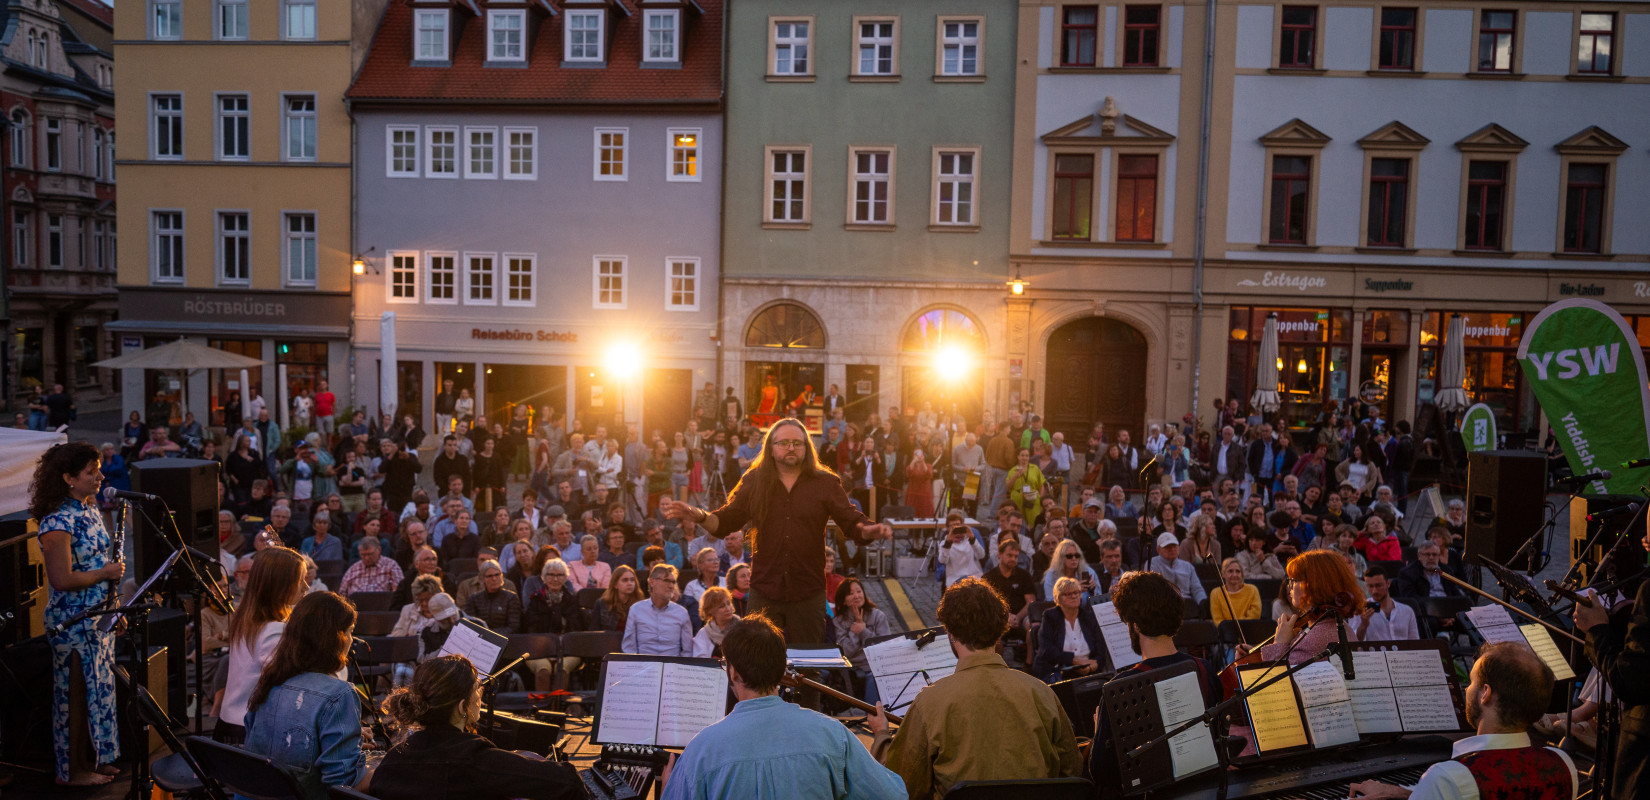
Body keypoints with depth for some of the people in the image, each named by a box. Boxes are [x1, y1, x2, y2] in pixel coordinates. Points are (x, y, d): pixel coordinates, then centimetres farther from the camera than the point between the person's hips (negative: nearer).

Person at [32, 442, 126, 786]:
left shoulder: (90, 509, 7)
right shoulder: (57, 522, -21)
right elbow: (62, 580, -24)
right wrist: (106, 572, -14)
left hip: (99, 615, 8)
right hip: (73, 622, -8)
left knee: (99, 687, 17)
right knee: (77, 693, 5)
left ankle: (95, 758, 32)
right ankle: (72, 771, 20)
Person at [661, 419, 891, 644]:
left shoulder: (826, 483, 3)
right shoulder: (753, 482, 5)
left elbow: (852, 522, -1)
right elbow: (725, 522, 4)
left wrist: (870, 531, -23)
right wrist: (697, 515, -16)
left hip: (809, 593, 0)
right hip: (764, 591, 1)